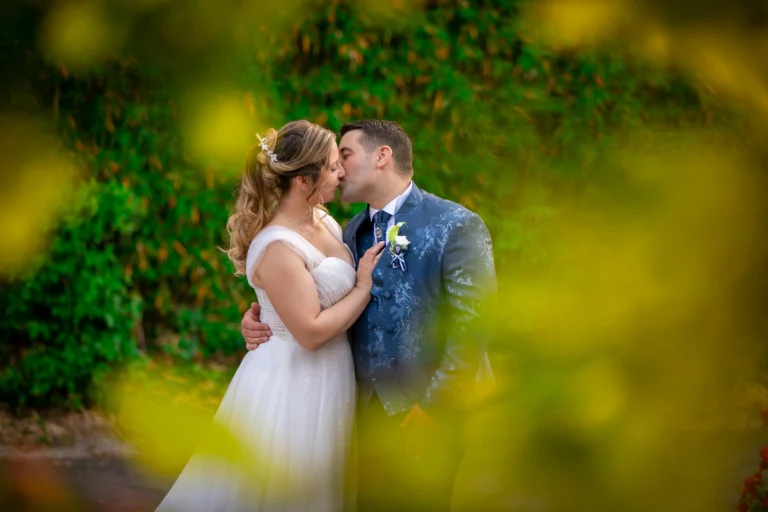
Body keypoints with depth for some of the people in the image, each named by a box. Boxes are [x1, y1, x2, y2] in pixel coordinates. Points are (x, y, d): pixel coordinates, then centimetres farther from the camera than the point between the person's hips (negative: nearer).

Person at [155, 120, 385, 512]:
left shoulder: (325, 222, 3)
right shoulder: (278, 248, -23)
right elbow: (312, 332, -22)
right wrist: (364, 287, -15)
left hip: (325, 384, 8)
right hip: (293, 388, -8)